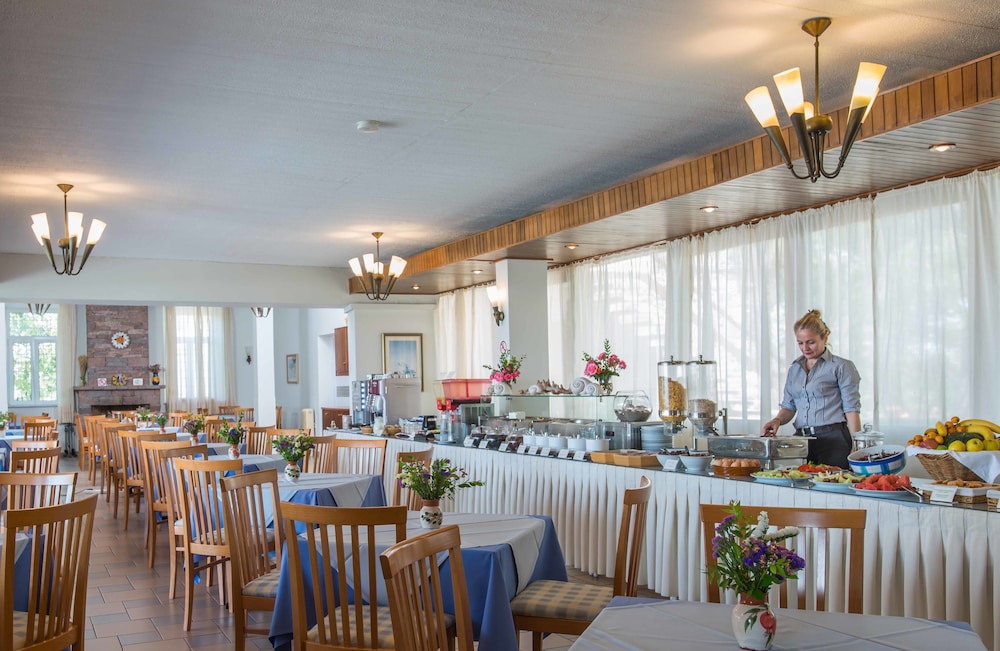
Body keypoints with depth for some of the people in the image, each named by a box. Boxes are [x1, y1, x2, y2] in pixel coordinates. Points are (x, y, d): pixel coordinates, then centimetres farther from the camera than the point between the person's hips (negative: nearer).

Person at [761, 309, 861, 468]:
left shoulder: (841, 367, 0)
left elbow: (851, 409, -4)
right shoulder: (794, 369, 16)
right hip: (802, 439, 4)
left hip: (833, 439, -4)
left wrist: (856, 449, -10)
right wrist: (777, 420, -4)